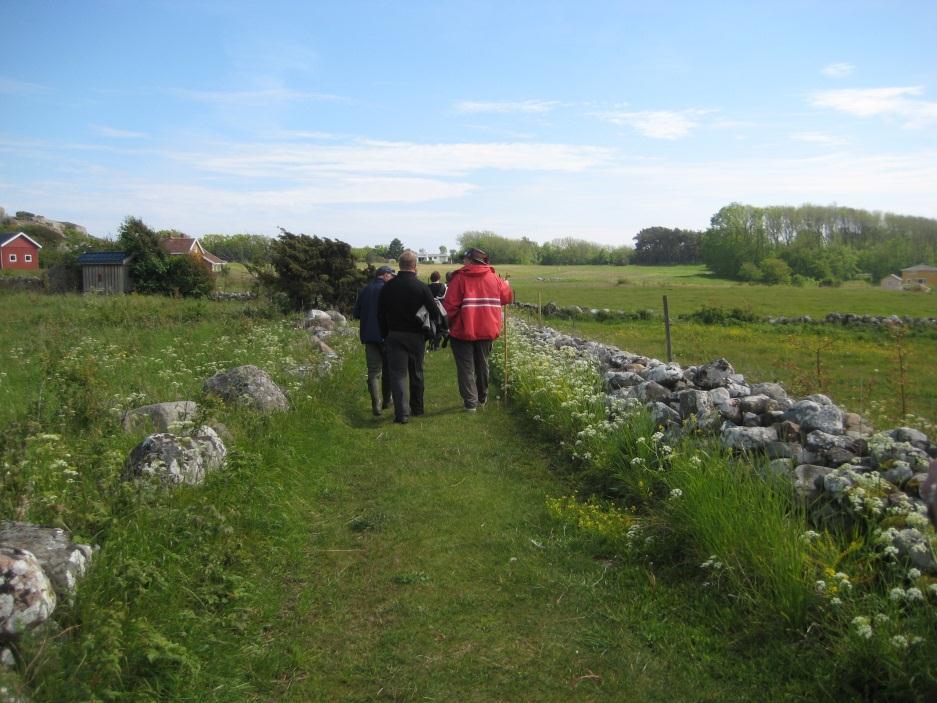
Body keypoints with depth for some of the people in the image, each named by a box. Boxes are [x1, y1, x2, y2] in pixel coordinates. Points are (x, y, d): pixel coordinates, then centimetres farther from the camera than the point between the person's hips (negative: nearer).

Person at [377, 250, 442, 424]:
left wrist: (385, 335, 14)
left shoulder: (387, 287, -2)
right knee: (417, 373, 15)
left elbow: (380, 315, 4)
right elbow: (434, 312, -9)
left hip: (394, 336, 0)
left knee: (398, 373, -1)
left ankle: (402, 412, -13)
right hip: (416, 336, 0)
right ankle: (417, 408, 27)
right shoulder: (422, 287, -9)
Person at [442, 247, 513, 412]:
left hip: (463, 331, -4)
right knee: (482, 364, 19)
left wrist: (448, 324, 0)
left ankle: (470, 402, 2)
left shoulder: (460, 278, -12)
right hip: (487, 330, 4)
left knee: (466, 367, 5)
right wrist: (505, 284, 31)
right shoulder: (493, 278, 1)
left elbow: (450, 305, -15)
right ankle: (482, 398, 29)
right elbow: (507, 297, 10)